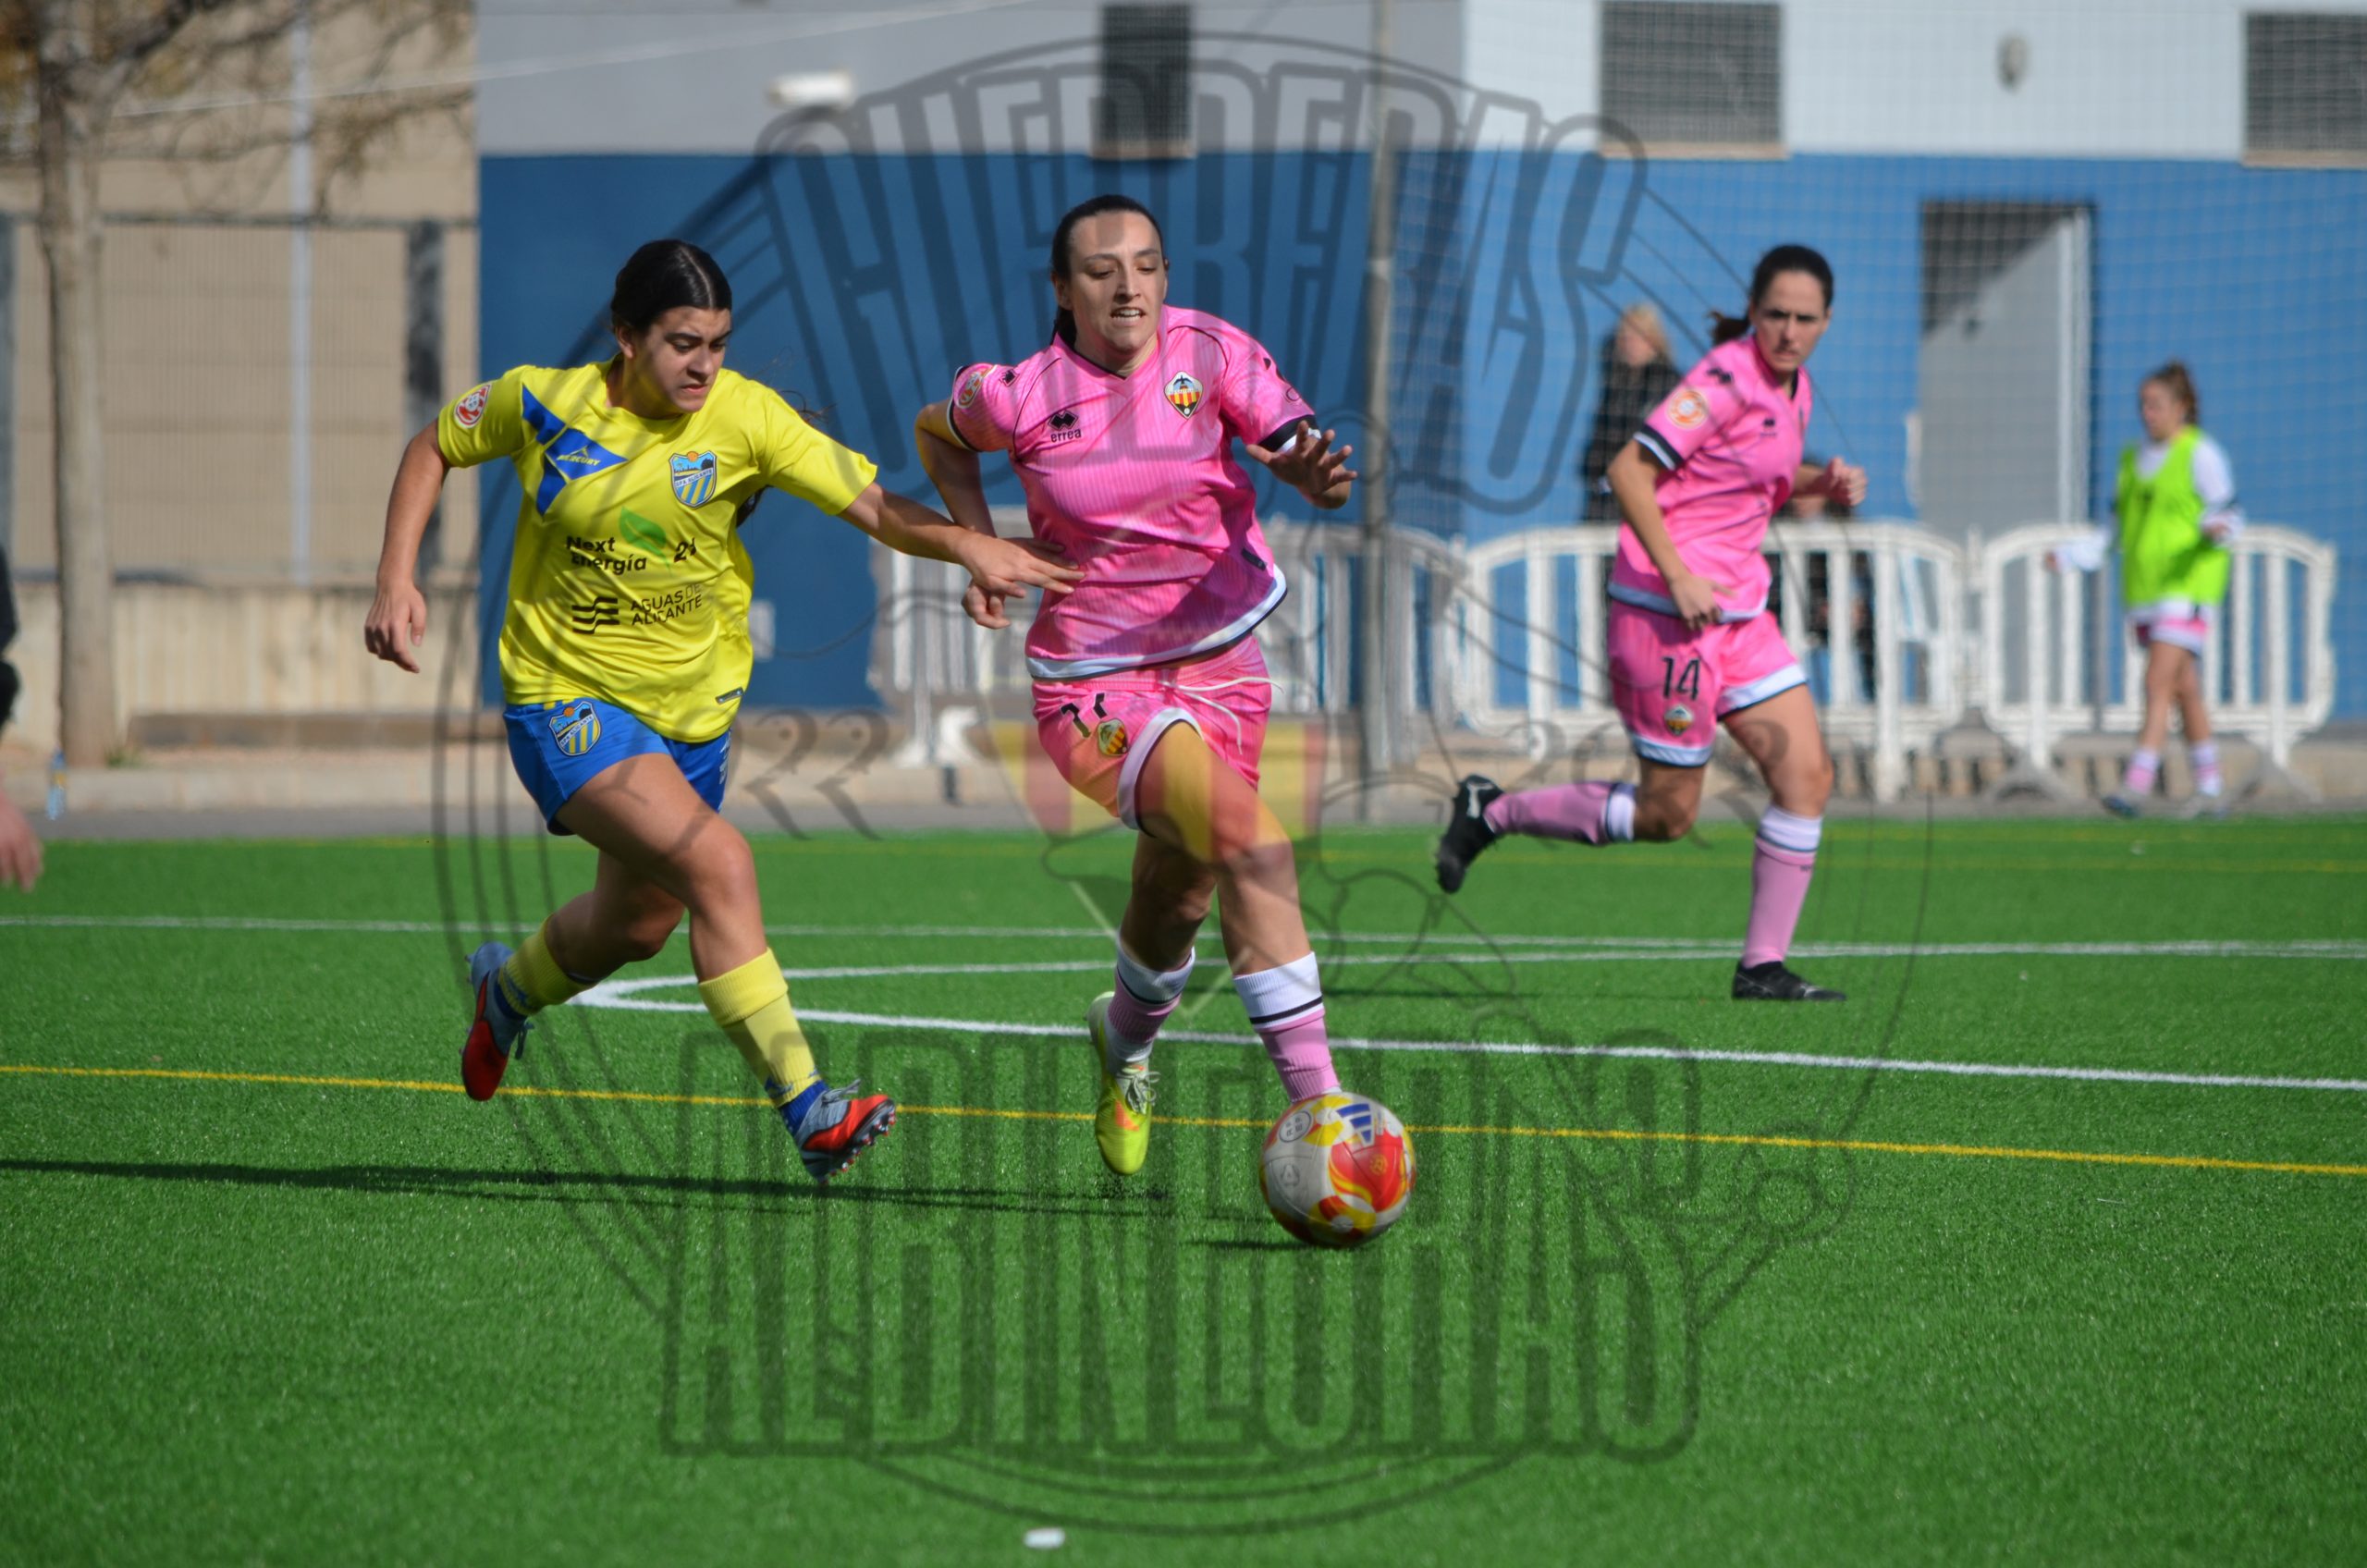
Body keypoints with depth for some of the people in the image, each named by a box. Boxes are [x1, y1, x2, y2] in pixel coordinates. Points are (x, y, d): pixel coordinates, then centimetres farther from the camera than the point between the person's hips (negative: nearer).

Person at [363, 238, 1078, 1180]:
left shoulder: (746, 418, -13)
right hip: (565, 700, -4)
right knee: (719, 862, -25)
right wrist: (396, 579, -3)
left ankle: (510, 986, 55)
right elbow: (434, 449, 6)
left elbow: (874, 505, -21)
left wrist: (963, 544, -39)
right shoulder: (542, 403, -12)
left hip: (690, 708, 4)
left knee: (637, 926, 19)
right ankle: (805, 1111, -26)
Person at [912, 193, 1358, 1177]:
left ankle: (1126, 1040, 46)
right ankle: (1316, 1102, -22)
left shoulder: (1211, 355, -9)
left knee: (1179, 895, 13)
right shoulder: (1019, 395, -11)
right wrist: (981, 546, -1)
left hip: (1220, 659, 4)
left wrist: (1316, 472, -40)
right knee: (1250, 844, -28)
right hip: (1093, 682, -4)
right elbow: (938, 435, 11)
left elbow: (1300, 451, -16)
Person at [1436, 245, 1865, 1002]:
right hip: (1668, 610, -9)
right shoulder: (1727, 378, -17)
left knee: (1808, 775, 0)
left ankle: (1763, 966, 5)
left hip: (1735, 606, 9)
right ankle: (1491, 812, 14)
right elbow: (1629, 470, -21)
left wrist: (1823, 481, 8)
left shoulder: (1792, 388, 10)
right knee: (1667, 813, -3)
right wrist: (1677, 575, -24)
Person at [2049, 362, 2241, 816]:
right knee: (2184, 690, 11)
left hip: (2187, 586, -7)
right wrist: (2069, 556, 8)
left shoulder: (2201, 454, -5)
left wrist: (2216, 529, -30)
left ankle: (2137, 784, -22)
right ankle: (2209, 789, 17)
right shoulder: (2133, 459, 14)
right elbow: (2115, 530, 19)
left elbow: (2230, 514, -7)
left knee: (2158, 684, -16)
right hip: (2145, 590, 7)